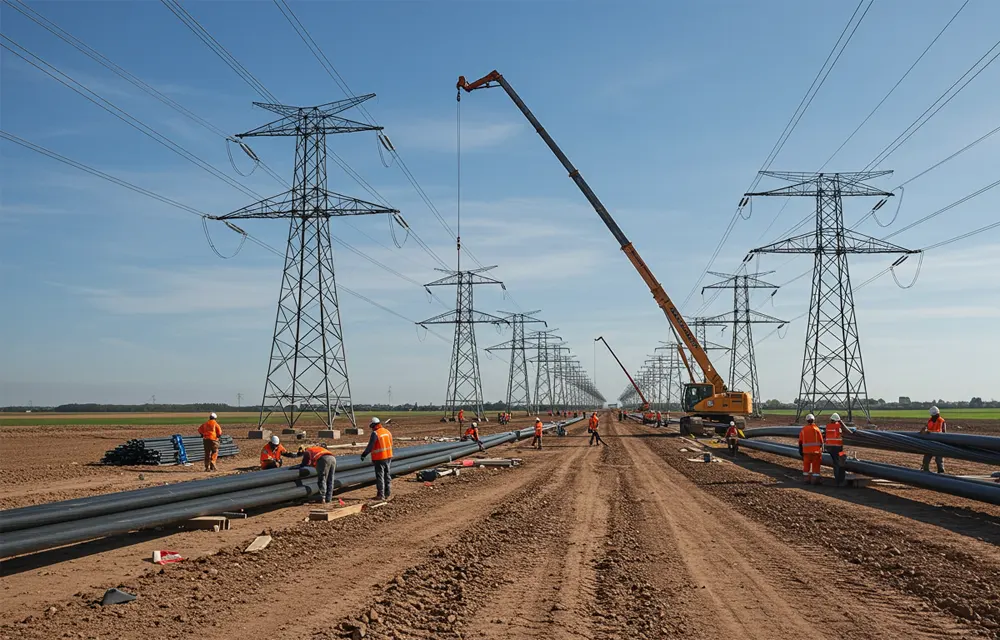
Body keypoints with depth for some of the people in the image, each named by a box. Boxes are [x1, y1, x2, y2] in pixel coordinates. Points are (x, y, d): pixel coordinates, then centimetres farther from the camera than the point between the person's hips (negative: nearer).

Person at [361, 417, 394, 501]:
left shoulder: (375, 433, -16)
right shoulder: (387, 432, 6)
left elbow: (370, 446, -15)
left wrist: (364, 454, -3)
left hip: (379, 458, -7)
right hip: (388, 456, 7)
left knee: (380, 477, 1)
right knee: (387, 475, 14)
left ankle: (380, 495, 3)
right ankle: (387, 494, 20)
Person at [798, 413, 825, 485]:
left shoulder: (803, 430, 3)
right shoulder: (816, 429, -8)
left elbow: (800, 442, 6)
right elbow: (821, 441, -4)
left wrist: (800, 451, 13)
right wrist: (821, 449, 10)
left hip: (806, 451, 3)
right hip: (816, 450, -3)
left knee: (806, 465, 11)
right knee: (816, 465, 3)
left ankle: (806, 479, 14)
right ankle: (815, 479, 3)